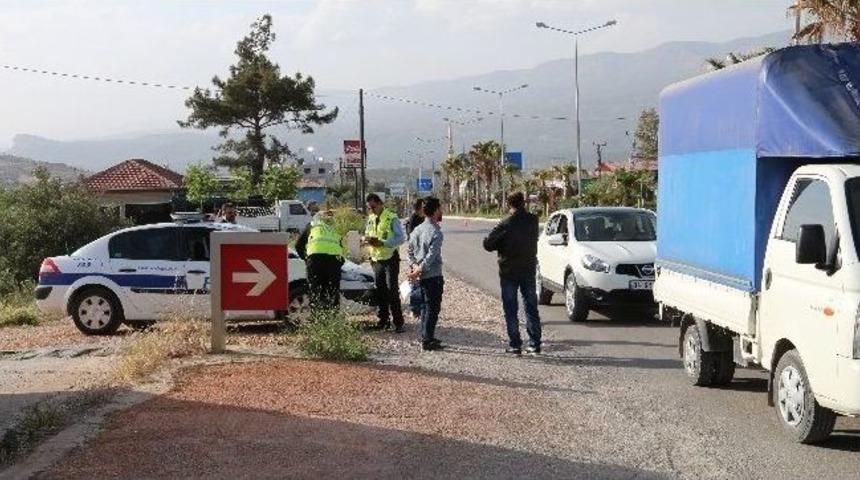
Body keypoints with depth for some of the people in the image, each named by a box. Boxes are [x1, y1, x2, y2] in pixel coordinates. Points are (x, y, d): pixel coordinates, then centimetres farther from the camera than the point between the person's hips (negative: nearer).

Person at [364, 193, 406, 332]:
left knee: (392, 291, -8)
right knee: (380, 291, 10)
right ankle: (383, 320, 20)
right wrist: (367, 239, -5)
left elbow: (400, 238, -14)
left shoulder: (392, 218, -11)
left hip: (390, 259, -6)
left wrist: (382, 243, -25)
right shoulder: (370, 219, 11)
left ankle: (398, 322, -4)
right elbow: (367, 234, 20)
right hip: (376, 259, 7)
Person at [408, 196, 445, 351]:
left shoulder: (417, 229, 8)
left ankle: (426, 337, 26)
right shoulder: (435, 232, -17)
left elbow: (410, 250, 10)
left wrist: (413, 265, 0)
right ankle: (427, 341, 1)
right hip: (433, 275, -8)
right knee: (432, 308, -1)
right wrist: (418, 270, -17)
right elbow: (431, 256, -22)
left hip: (421, 275, 8)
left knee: (425, 306, 18)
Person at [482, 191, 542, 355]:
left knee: (511, 309, 3)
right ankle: (535, 343, 12)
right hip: (529, 269, 4)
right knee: (531, 308, 12)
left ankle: (515, 345, 2)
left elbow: (488, 244, -12)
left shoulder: (505, 225, -16)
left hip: (509, 271, -4)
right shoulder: (533, 221, -4)